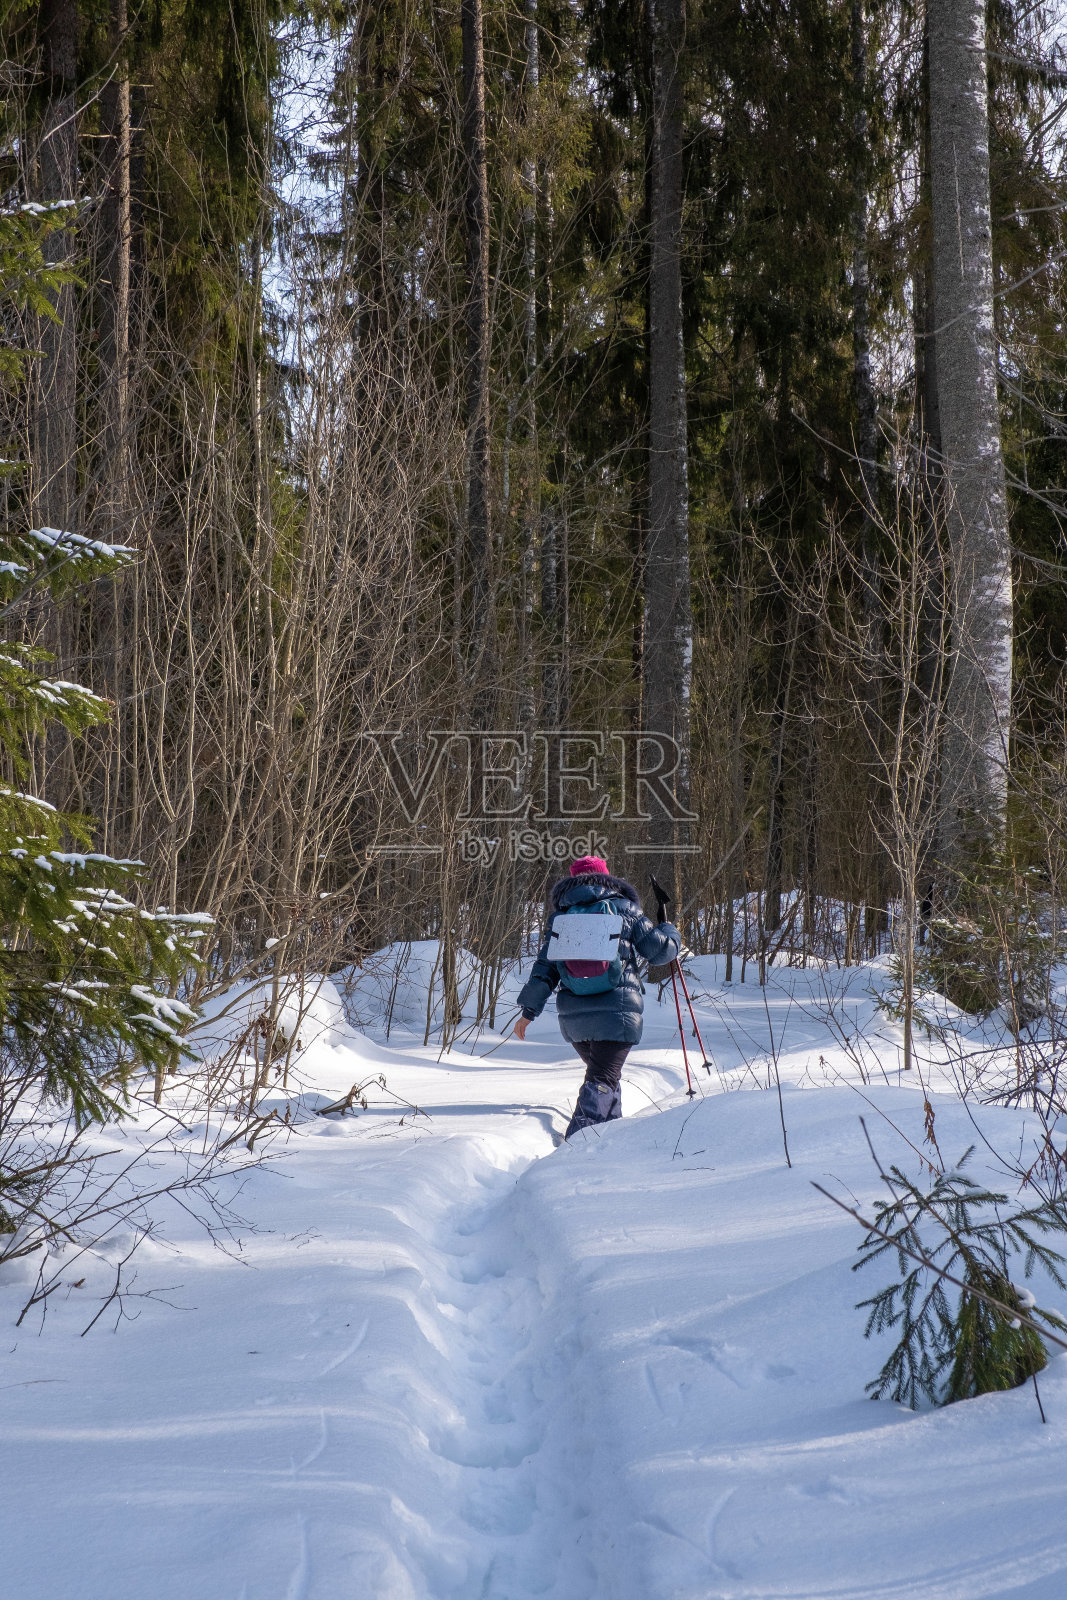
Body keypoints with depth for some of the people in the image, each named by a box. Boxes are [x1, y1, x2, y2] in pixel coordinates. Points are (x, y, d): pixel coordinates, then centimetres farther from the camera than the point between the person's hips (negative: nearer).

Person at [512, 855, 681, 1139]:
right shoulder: (624, 910, 3)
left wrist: (529, 1010, 11)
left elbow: (545, 968, 6)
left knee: (600, 1070, 24)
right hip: (617, 1011, -4)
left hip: (573, 1016, 4)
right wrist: (670, 933, 29)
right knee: (602, 1079, -6)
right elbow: (659, 951, 7)